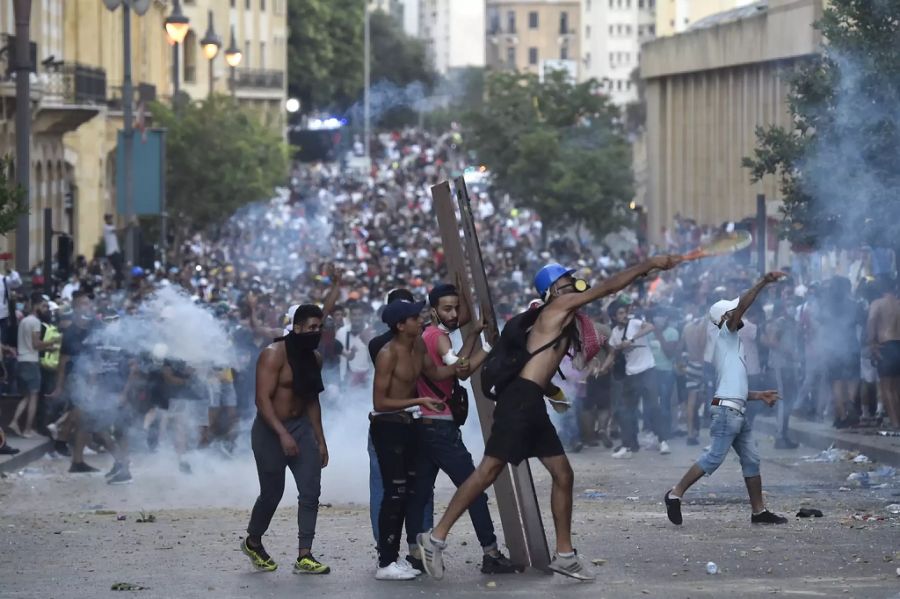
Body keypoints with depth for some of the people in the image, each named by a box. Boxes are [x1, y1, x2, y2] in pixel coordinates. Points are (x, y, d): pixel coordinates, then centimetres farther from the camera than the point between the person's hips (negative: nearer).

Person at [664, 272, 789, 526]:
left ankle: (759, 511, 9)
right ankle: (676, 494, -7)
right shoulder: (725, 335, 0)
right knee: (714, 458, -13)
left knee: (751, 460, 8)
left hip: (738, 411, 10)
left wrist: (759, 395, 22)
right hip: (726, 410, -10)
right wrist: (763, 282, -17)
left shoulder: (731, 343, 24)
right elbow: (741, 305, -15)